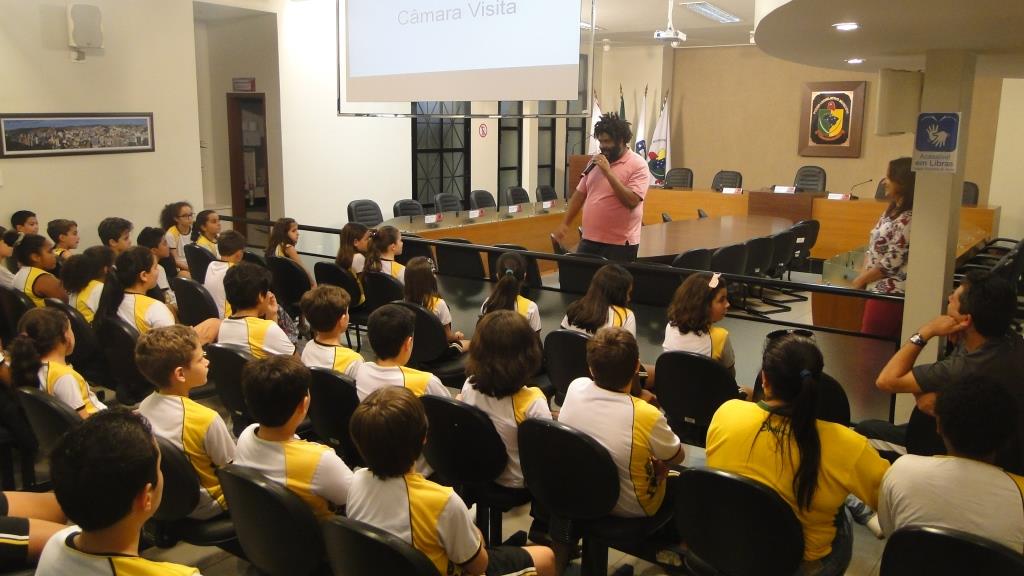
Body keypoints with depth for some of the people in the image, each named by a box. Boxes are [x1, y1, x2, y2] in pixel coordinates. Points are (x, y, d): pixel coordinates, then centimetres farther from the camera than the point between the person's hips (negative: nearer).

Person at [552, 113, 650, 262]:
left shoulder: (638, 165, -9)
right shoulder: (596, 161, 11)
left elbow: (632, 201, -21)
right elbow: (580, 194, 16)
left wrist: (608, 172, -21)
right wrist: (565, 223, 10)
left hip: (619, 244, -6)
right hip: (589, 240, 6)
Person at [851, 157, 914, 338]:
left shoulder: (908, 219, -19)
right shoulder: (892, 210, 11)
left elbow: (892, 263, -20)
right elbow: (873, 247, 13)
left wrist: (861, 280, -9)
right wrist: (863, 276, 0)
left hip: (890, 292, -9)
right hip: (879, 288, 9)